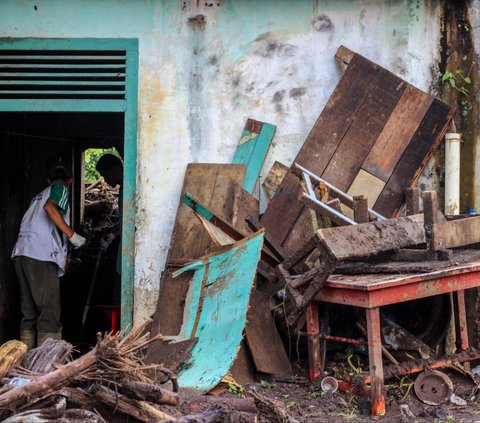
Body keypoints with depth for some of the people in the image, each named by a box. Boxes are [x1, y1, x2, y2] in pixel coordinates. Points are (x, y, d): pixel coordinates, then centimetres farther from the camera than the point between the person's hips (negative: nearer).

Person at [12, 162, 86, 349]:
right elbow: (50, 208, -15)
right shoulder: (61, 188, 7)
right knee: (49, 313, -8)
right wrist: (72, 235, -11)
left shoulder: (39, 195, 30)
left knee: (29, 312, 10)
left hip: (21, 254, 8)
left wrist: (63, 255, 44)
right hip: (41, 256, -8)